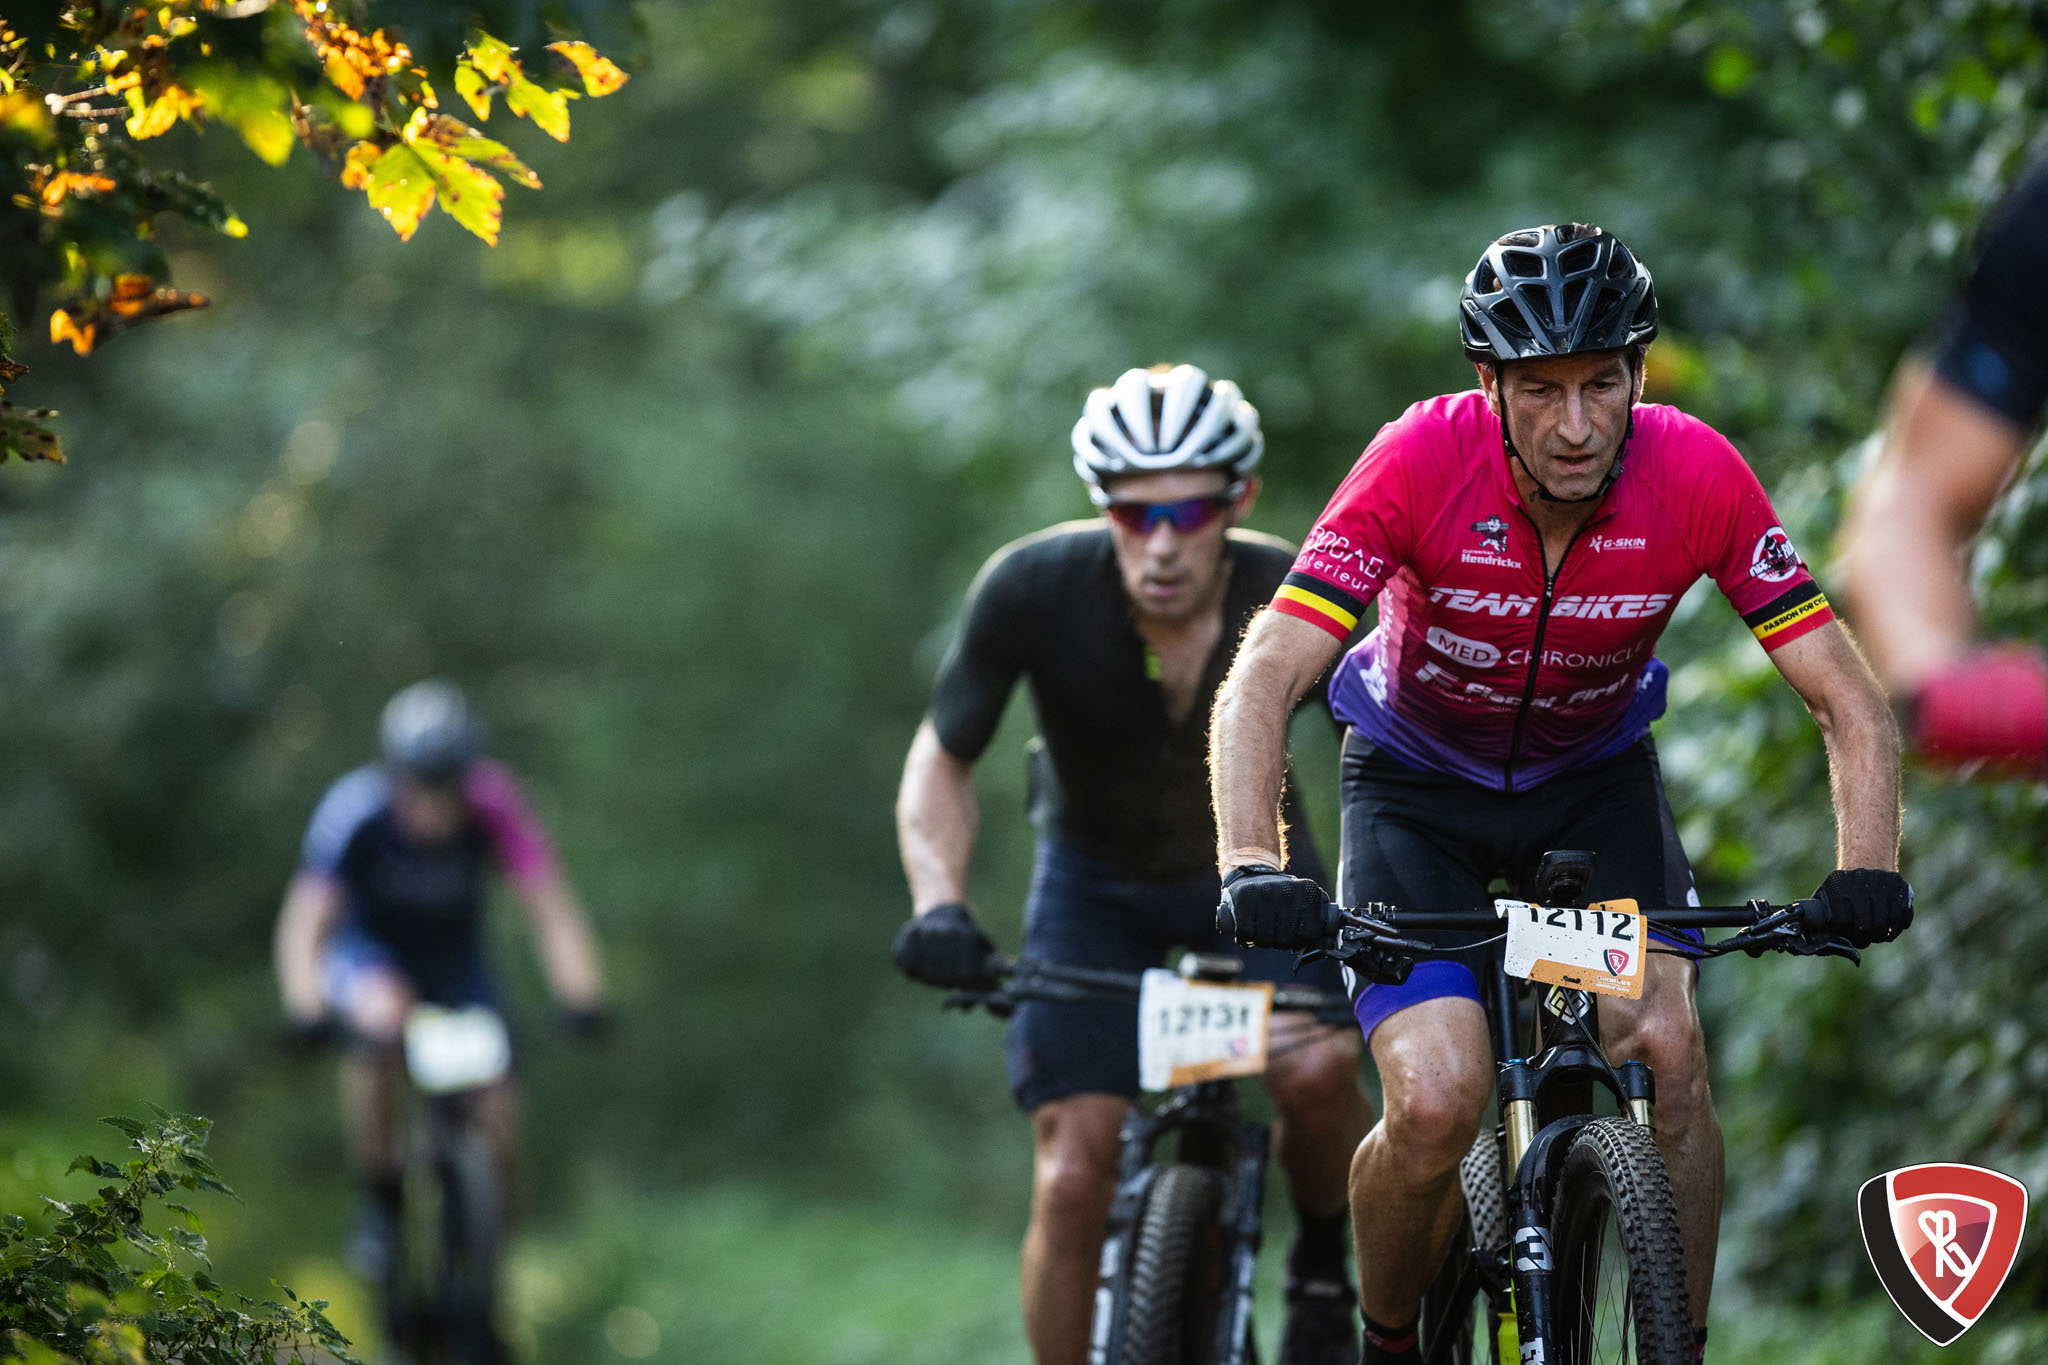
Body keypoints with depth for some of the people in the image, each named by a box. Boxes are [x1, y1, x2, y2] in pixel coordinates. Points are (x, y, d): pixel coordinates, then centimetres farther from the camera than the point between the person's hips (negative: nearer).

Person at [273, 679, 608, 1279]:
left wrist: (582, 999, -45)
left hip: (454, 957, 2)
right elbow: (304, 921, -32)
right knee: (384, 1015, -36)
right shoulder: (356, 809, -30)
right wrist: (306, 1009, -49)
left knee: (499, 1111, -16)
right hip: (368, 952, -2)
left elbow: (552, 910, -29)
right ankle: (380, 1200, -17)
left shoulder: (493, 806, -27)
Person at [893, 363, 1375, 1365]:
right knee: (1072, 1179, -14)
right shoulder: (1035, 587, -28)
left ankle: (1324, 1274, 2)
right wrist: (939, 902, -30)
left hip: (1248, 865, 0)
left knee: (1317, 1069, -28)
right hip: (1096, 879, 0)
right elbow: (942, 762, -14)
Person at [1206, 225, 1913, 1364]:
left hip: (1597, 777, 2)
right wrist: (1254, 870, -49)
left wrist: (1867, 872, -37)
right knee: (1437, 1106, -20)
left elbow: (1851, 704, -21)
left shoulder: (1695, 476, -26)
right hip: (1419, 785, -2)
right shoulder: (1424, 461, -31)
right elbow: (1262, 686, -33)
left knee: (1670, 1052, -21)